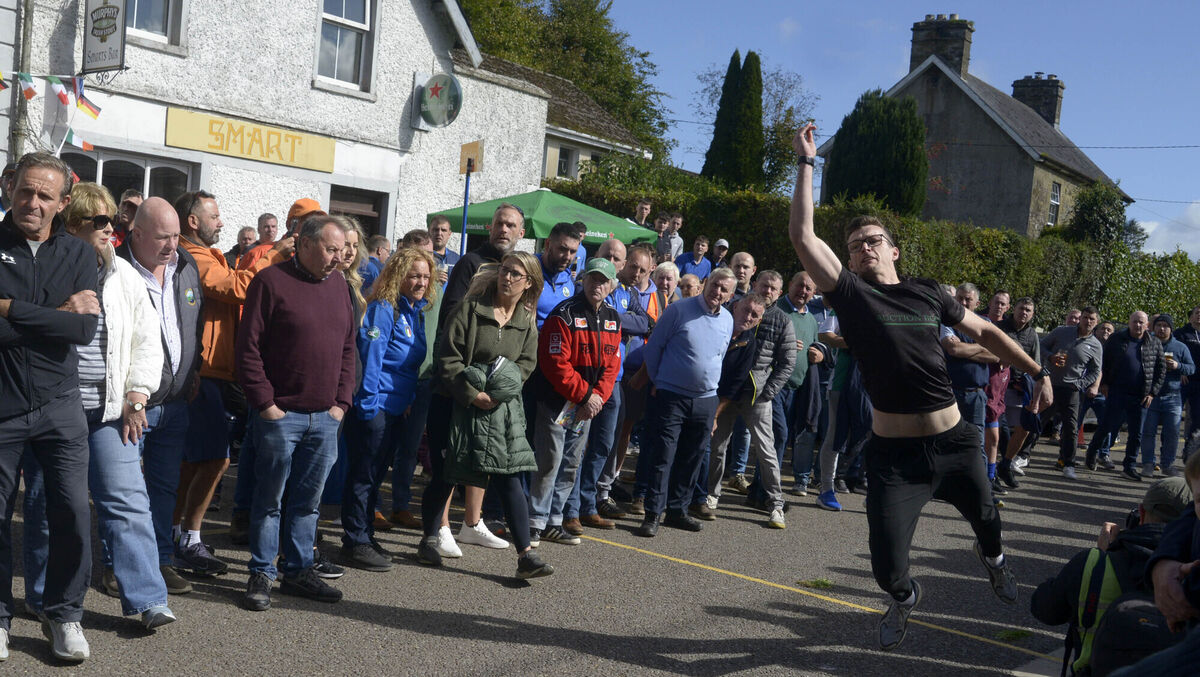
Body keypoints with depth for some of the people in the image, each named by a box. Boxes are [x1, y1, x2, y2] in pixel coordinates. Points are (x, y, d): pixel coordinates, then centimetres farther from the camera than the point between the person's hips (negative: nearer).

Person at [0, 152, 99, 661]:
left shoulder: (79, 254, 5)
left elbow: (86, 329, -10)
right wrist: (57, 317, -15)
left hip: (58, 404, 1)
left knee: (73, 510, -1)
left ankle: (64, 614, 18)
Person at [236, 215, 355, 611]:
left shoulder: (337, 283, 11)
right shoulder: (271, 281, -6)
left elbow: (348, 347, 14)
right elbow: (248, 349, -9)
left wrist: (341, 401, 7)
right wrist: (264, 403, -11)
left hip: (325, 416, 5)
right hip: (280, 414, -5)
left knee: (309, 500, 12)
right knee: (269, 499, 4)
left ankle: (299, 570, 23)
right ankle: (261, 575, 15)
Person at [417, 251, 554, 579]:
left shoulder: (527, 321, 6)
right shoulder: (471, 308, -7)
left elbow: (527, 362, 5)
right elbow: (448, 358, -11)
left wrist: (499, 389, -12)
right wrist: (473, 395, -17)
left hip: (501, 409, 3)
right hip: (454, 404, -3)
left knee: (509, 477, -4)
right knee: (444, 476, 5)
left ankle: (525, 555, -3)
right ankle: (429, 540, 26)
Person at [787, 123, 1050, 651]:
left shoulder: (926, 293, 5)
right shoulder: (850, 293, -6)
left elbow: (986, 333, 16)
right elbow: (802, 236, -15)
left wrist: (1038, 372, 14)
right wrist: (806, 163, -13)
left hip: (955, 442, 3)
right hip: (894, 453, -3)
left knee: (984, 517, 24)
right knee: (886, 564, -6)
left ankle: (993, 558, 64)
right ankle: (905, 599, 33)